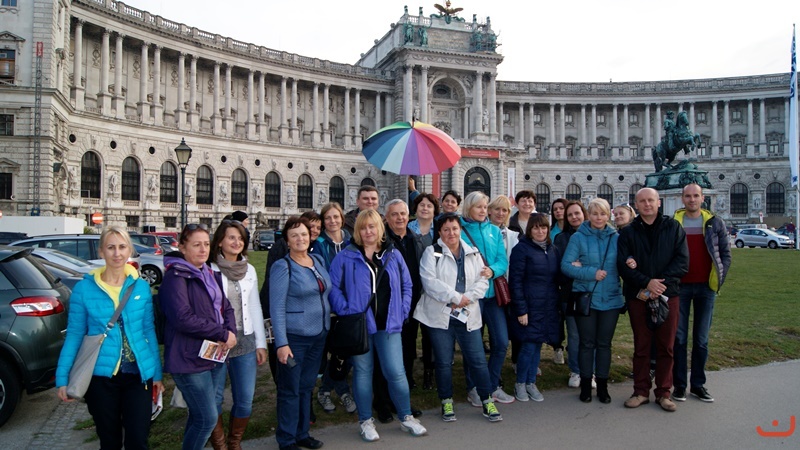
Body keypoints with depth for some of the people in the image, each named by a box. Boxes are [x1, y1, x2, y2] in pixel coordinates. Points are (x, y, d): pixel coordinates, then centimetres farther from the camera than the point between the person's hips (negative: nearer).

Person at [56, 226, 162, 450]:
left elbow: (149, 331, 6)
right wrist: (62, 377, -3)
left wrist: (157, 373, 8)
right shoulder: (84, 287, -5)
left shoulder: (141, 286, 1)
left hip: (138, 375, 1)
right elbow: (74, 334, 0)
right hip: (101, 375, -1)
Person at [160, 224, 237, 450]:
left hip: (215, 356, 8)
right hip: (190, 360, -8)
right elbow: (183, 318, -24)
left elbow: (226, 308, 15)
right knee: (207, 419, -5)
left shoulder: (209, 274, 14)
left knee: (199, 417, 17)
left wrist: (231, 331, -6)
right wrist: (222, 333, -18)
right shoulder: (175, 277, -13)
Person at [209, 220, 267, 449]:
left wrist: (261, 343, 10)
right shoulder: (210, 270, -8)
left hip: (245, 342, 5)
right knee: (215, 399, 4)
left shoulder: (249, 270, 8)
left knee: (245, 400, 9)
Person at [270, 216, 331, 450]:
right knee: (290, 389, 5)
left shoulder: (319, 260, 7)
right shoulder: (282, 267, -11)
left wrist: (326, 326, 11)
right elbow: (276, 308, -14)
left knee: (307, 386, 16)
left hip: (319, 335, 6)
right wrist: (281, 343, -19)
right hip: (294, 337, -6)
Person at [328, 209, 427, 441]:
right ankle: (366, 421, 25)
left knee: (396, 372, 0)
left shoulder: (394, 255, 7)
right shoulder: (345, 257, -3)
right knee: (362, 372, 9)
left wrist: (402, 311, 3)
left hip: (388, 324, 2)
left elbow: (406, 285, 13)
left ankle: (406, 418, 21)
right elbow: (333, 287, -5)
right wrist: (346, 312, -13)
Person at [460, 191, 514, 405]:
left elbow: (503, 261, 3)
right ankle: (473, 388, 22)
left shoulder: (494, 231, 9)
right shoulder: (459, 230, -3)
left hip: (493, 291, 4)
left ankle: (493, 386, 24)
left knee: (501, 342, 6)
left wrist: (492, 270, -18)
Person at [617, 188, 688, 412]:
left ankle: (663, 392, 18)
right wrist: (647, 282, -17)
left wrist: (662, 282, -16)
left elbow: (682, 261, -4)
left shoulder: (673, 227, 4)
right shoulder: (628, 232, 5)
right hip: (638, 296, 0)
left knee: (666, 347, 6)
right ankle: (641, 391, 18)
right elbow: (624, 265, -4)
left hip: (668, 294, 0)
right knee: (641, 346, 7)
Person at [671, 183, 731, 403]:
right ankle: (679, 384, 11)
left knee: (702, 339, 8)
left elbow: (725, 253, 7)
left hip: (706, 286, 2)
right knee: (679, 337, 3)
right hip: (680, 286, -1)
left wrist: (719, 278, -1)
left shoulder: (715, 223, 5)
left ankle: (698, 384, 19)